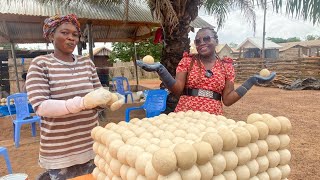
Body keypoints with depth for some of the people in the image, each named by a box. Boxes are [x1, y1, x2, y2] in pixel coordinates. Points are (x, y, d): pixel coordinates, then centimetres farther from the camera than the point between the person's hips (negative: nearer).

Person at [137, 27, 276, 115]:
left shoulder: (227, 66, 7)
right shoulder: (187, 61, 4)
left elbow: (227, 100, 4)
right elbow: (177, 90, -5)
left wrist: (252, 81, -1)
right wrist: (160, 69, -16)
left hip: (213, 118, 1)